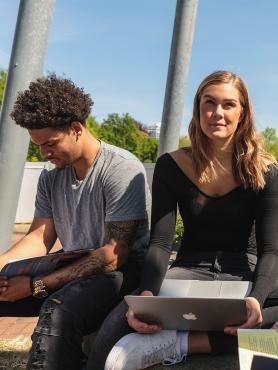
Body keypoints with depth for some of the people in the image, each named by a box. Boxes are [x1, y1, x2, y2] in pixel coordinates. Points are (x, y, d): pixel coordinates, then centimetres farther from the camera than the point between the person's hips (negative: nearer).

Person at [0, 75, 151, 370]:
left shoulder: (121, 169, -16)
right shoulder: (51, 176, 8)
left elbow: (115, 254, -20)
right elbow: (40, 237, 5)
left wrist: (37, 285, -24)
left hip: (120, 273, -7)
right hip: (72, 270, 8)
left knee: (58, 311, -37)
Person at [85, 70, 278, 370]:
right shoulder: (172, 166, -3)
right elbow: (160, 243, -9)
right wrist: (147, 295, -30)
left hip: (244, 275, 2)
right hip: (190, 271, -1)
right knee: (116, 330, -34)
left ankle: (179, 342, -31)